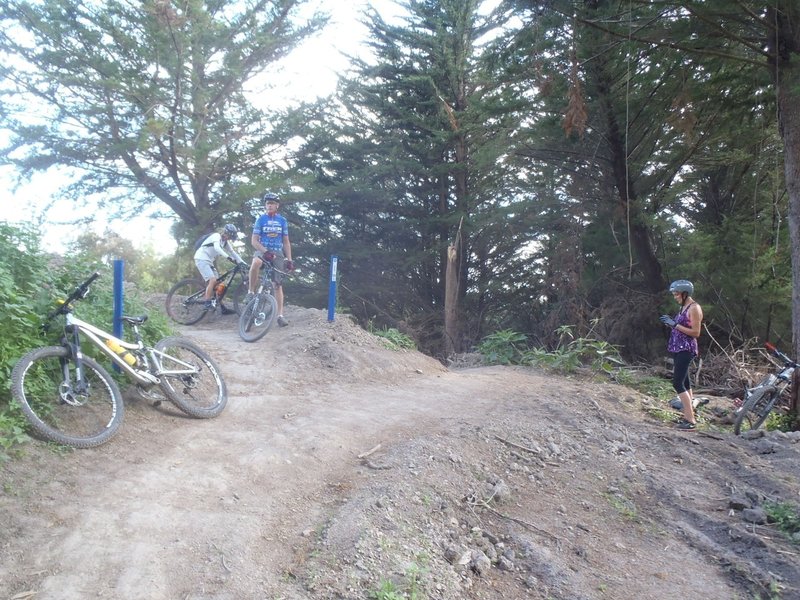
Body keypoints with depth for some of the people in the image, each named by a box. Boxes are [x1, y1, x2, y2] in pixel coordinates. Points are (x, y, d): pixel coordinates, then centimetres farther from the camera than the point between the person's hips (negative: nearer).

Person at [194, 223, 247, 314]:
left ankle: (222, 307, 5)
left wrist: (243, 263, -2)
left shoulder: (225, 241, 13)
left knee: (218, 283, 4)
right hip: (201, 259, -9)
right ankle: (208, 303, -18)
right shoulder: (216, 236, -14)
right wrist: (228, 257, -45)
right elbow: (217, 248, -33)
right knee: (212, 280, -23)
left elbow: (233, 252, 10)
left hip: (209, 261, 9)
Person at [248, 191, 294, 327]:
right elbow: (254, 241, -6)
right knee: (255, 263, -38)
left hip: (278, 253, 2)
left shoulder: (282, 221, 6)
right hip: (262, 250, -2)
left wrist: (289, 259, 1)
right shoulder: (261, 219, 0)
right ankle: (251, 292, -21)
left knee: (278, 284, -1)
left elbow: (286, 242, 10)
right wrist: (265, 251, -23)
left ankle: (280, 315, 3)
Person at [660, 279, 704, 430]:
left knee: (677, 383, -13)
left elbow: (695, 333, -16)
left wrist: (675, 325, -19)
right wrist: (671, 323, 4)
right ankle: (688, 416, 17)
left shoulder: (694, 308, -12)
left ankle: (691, 421, -12)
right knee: (684, 383, 11)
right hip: (678, 349, 10)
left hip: (686, 350, -10)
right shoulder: (684, 307, 15)